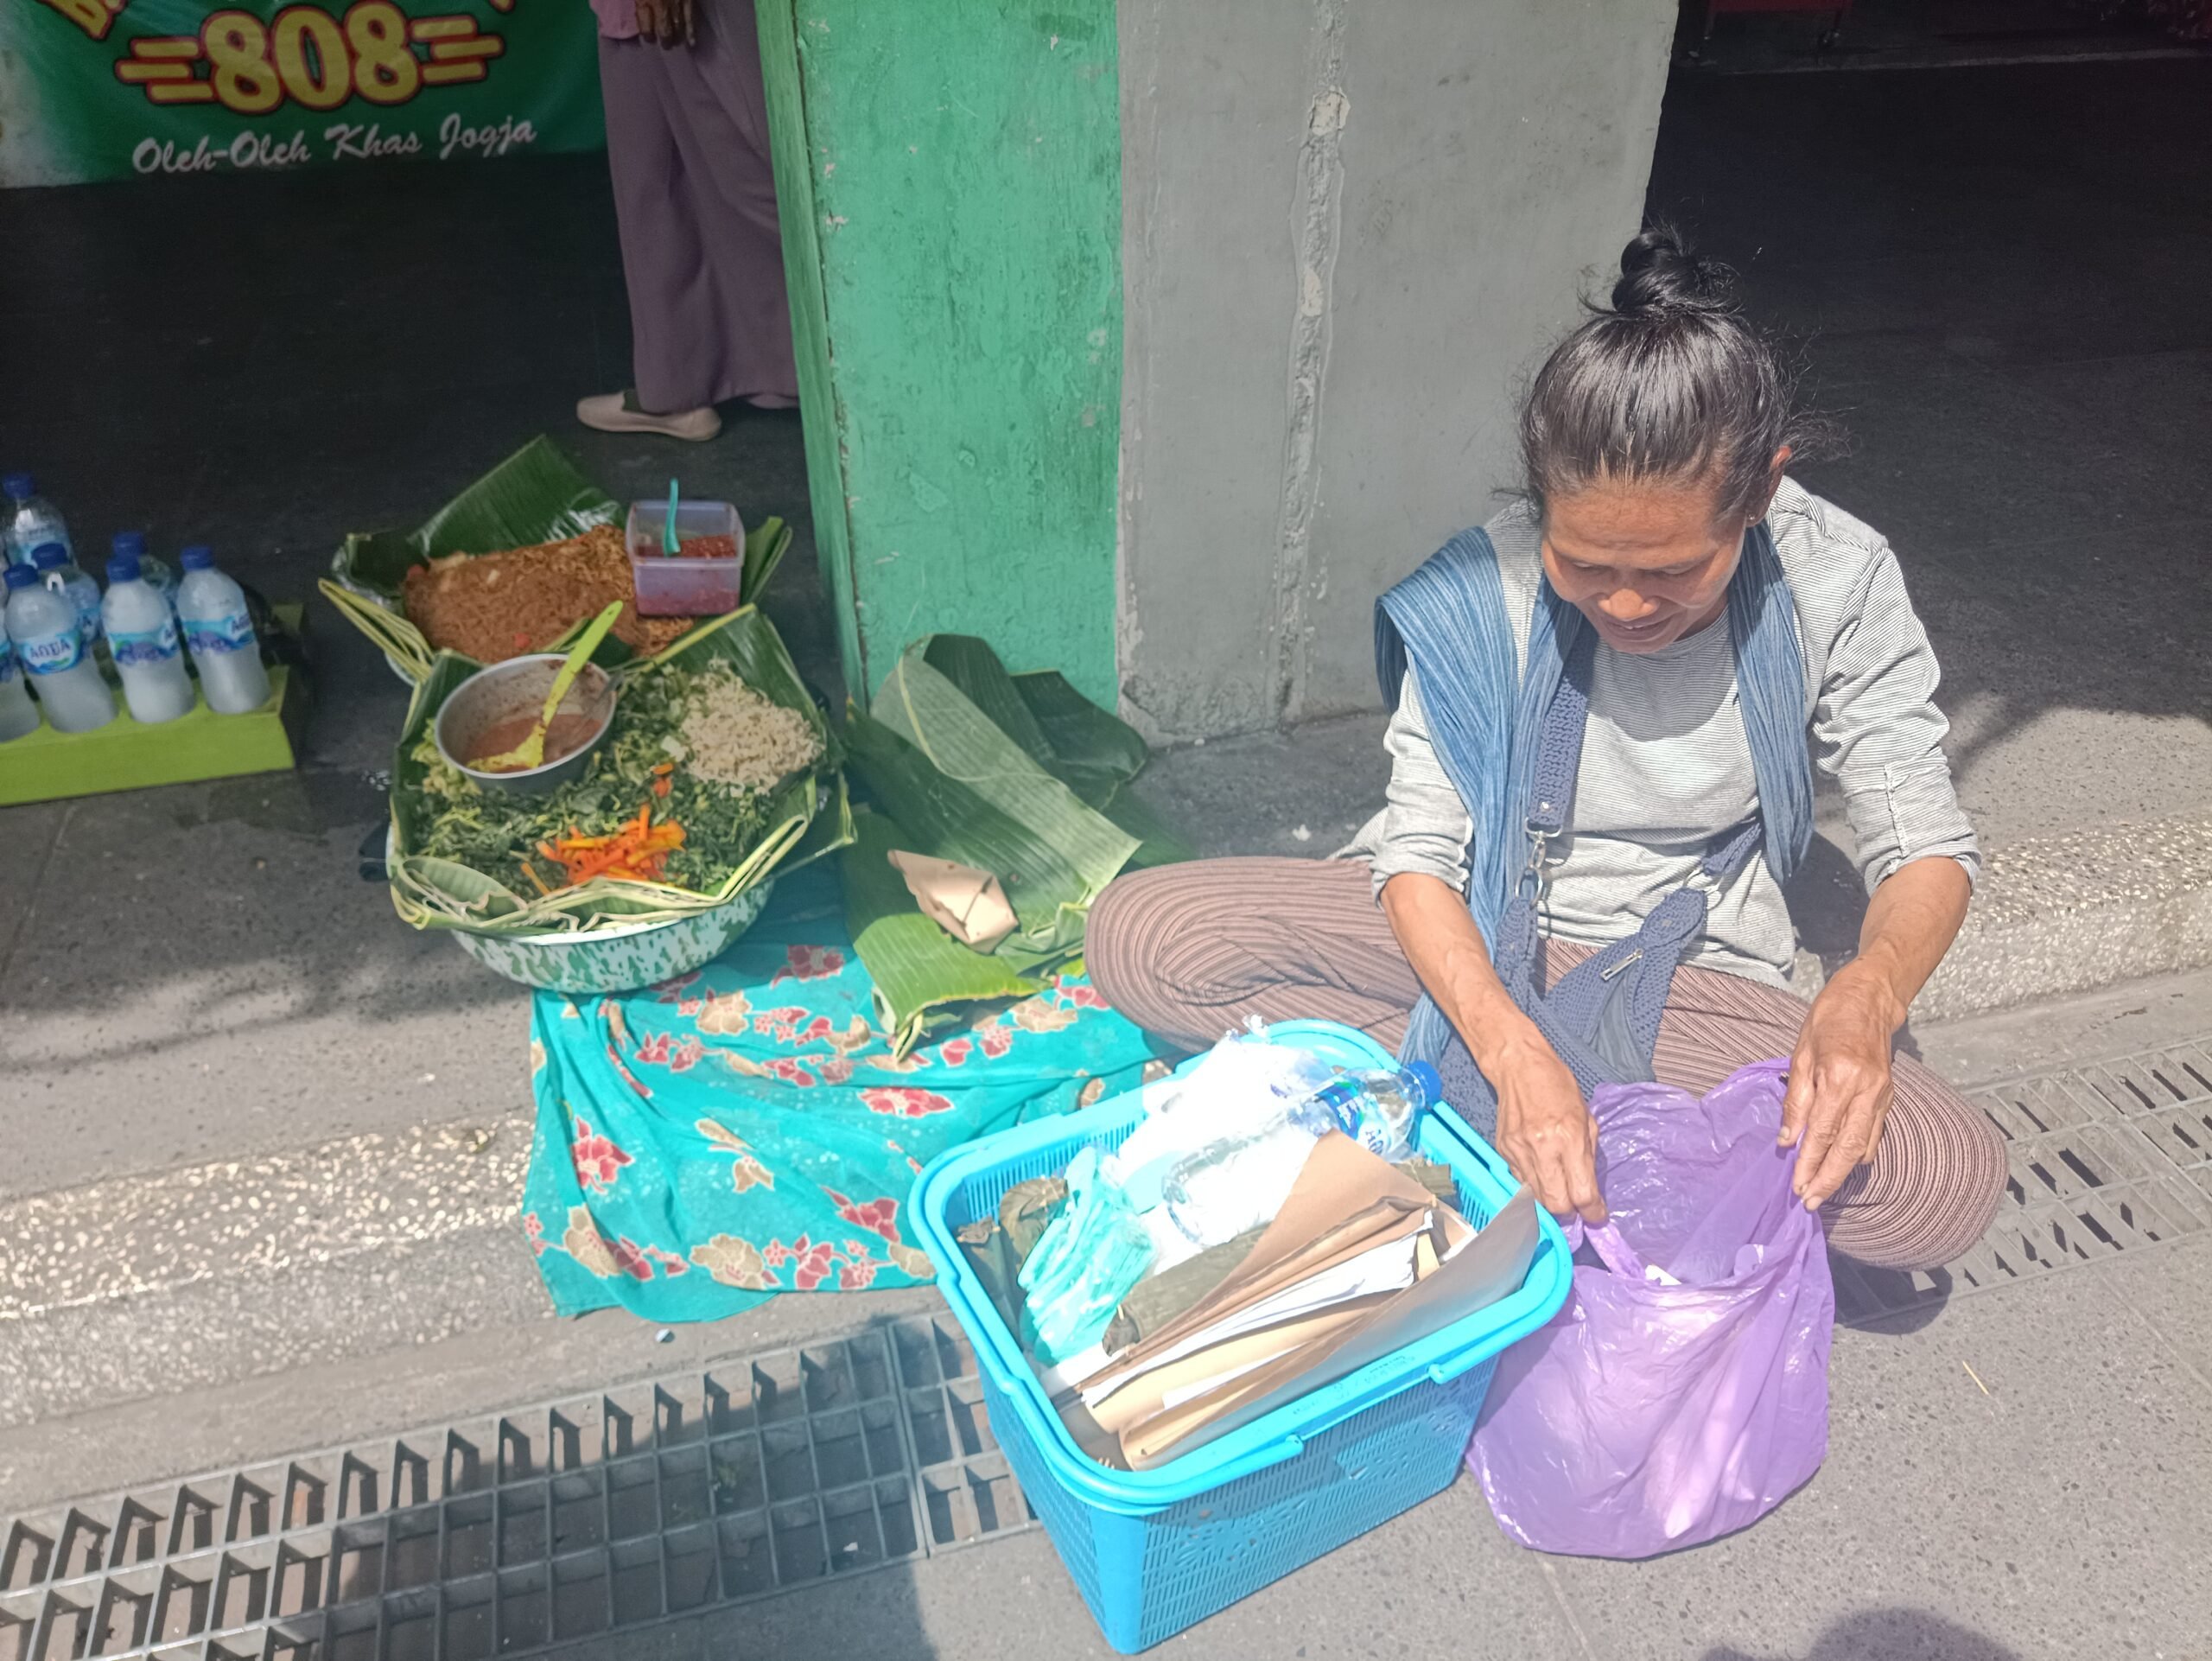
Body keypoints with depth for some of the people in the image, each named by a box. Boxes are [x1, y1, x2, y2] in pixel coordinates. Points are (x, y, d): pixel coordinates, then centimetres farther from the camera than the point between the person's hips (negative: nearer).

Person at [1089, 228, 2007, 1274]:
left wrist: (1865, 996, -34)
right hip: (1469, 926, 0)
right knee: (1138, 935, -23)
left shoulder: (1836, 582, -15)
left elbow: (1927, 848, -11)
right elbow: (1419, 851, -17)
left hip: (1678, 970, 1)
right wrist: (1513, 1049, -34)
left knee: (1953, 1187, -26)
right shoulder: (1484, 590, -19)